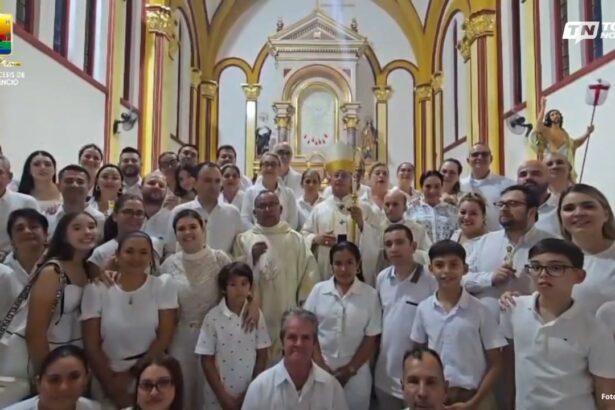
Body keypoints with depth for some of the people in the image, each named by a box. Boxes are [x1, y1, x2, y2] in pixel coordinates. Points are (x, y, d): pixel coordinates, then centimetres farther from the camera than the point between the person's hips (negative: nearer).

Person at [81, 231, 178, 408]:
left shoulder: (164, 286, -8)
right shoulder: (96, 289, -7)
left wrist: (130, 375, -11)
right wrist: (113, 387, -9)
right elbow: (91, 345, -6)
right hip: (107, 383, 0)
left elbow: (164, 338, -9)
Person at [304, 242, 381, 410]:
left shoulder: (370, 294, -6)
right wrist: (321, 366, -6)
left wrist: (349, 370, -7)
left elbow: (371, 339, -4)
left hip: (355, 373, -1)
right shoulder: (318, 290, -3)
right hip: (321, 369, 1)